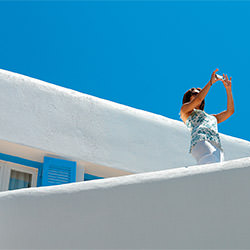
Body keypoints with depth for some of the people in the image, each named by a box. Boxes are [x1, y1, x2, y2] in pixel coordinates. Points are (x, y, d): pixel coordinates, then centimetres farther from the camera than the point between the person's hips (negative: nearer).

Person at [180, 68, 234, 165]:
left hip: (217, 147, 5)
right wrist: (211, 82, 16)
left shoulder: (211, 117, 42)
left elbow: (230, 111, 36)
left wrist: (228, 89, 35)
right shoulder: (185, 110, 27)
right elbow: (198, 99, 8)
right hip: (201, 142, -5)